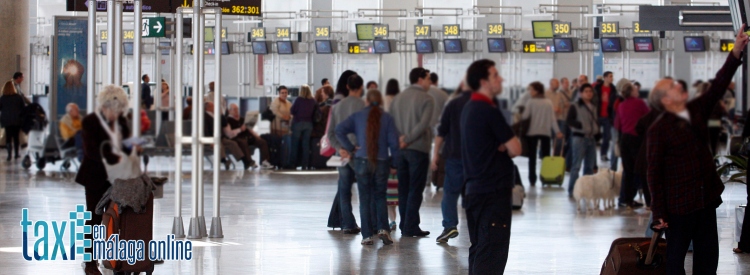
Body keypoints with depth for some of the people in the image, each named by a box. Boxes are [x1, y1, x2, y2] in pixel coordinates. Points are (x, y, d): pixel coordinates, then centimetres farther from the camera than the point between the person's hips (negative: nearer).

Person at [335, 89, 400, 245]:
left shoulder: (357, 116, 2)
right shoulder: (387, 118, -1)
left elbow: (339, 130, -9)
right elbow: (393, 142, -6)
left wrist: (350, 148, -2)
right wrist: (395, 162, 4)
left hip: (362, 162, 0)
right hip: (382, 163, 0)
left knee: (365, 199, 6)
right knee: (380, 197, 14)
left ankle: (367, 236, 3)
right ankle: (383, 229, -3)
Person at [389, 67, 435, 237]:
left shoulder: (398, 98, 10)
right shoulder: (426, 99, -9)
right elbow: (423, 124, -20)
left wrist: (401, 138, 9)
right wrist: (408, 139, -16)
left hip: (400, 149, 6)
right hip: (418, 148, -6)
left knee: (403, 189, 12)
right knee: (415, 190, -2)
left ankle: (404, 225, 14)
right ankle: (411, 227, -4)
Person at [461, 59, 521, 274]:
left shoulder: (469, 109, 14)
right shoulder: (489, 111, -15)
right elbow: (515, 149, -15)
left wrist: (502, 147, -1)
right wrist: (506, 148, 5)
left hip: (474, 190, 10)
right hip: (494, 192, -10)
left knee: (479, 249, 14)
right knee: (493, 251, -9)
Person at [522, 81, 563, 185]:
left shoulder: (531, 102, -9)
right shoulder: (549, 103, 1)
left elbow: (525, 116, -13)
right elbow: (553, 118, -1)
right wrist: (557, 131, 0)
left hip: (532, 132, -3)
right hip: (545, 132, 3)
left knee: (532, 157, 4)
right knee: (546, 157, 9)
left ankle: (532, 180, 2)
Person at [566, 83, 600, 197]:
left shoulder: (594, 107, 15)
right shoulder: (575, 107, -5)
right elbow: (569, 120, -11)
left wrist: (597, 133, 8)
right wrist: (581, 126, -21)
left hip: (591, 138, 7)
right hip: (579, 137, -7)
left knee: (590, 166, 9)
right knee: (576, 165, -7)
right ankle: (572, 190, -4)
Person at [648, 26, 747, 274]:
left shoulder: (697, 110, 7)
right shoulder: (658, 130, -12)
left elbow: (718, 86, 1)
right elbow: (654, 172, -12)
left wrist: (736, 52, -10)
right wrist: (659, 212, -16)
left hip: (706, 198, 6)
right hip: (678, 204, -6)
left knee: (708, 255, 11)